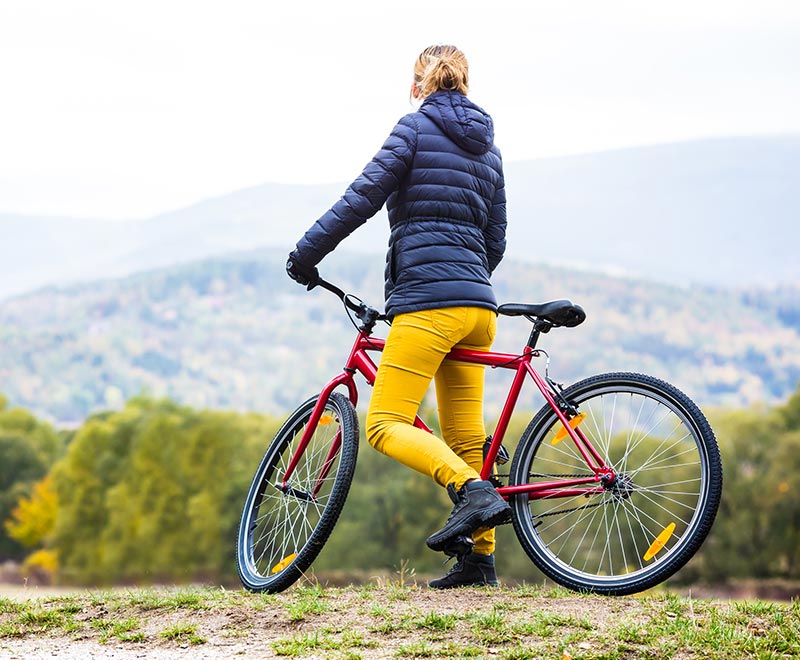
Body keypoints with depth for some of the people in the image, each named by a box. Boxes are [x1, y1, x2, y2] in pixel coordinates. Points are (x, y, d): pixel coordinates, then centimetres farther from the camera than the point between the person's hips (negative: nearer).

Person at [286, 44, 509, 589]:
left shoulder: (417, 126, -1)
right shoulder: (488, 148, 19)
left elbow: (365, 196, -7)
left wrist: (306, 253, 0)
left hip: (427, 299, -8)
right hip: (478, 306, 8)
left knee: (386, 425, -10)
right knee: (466, 436, 11)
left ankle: (474, 491, -28)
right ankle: (480, 556, 11)